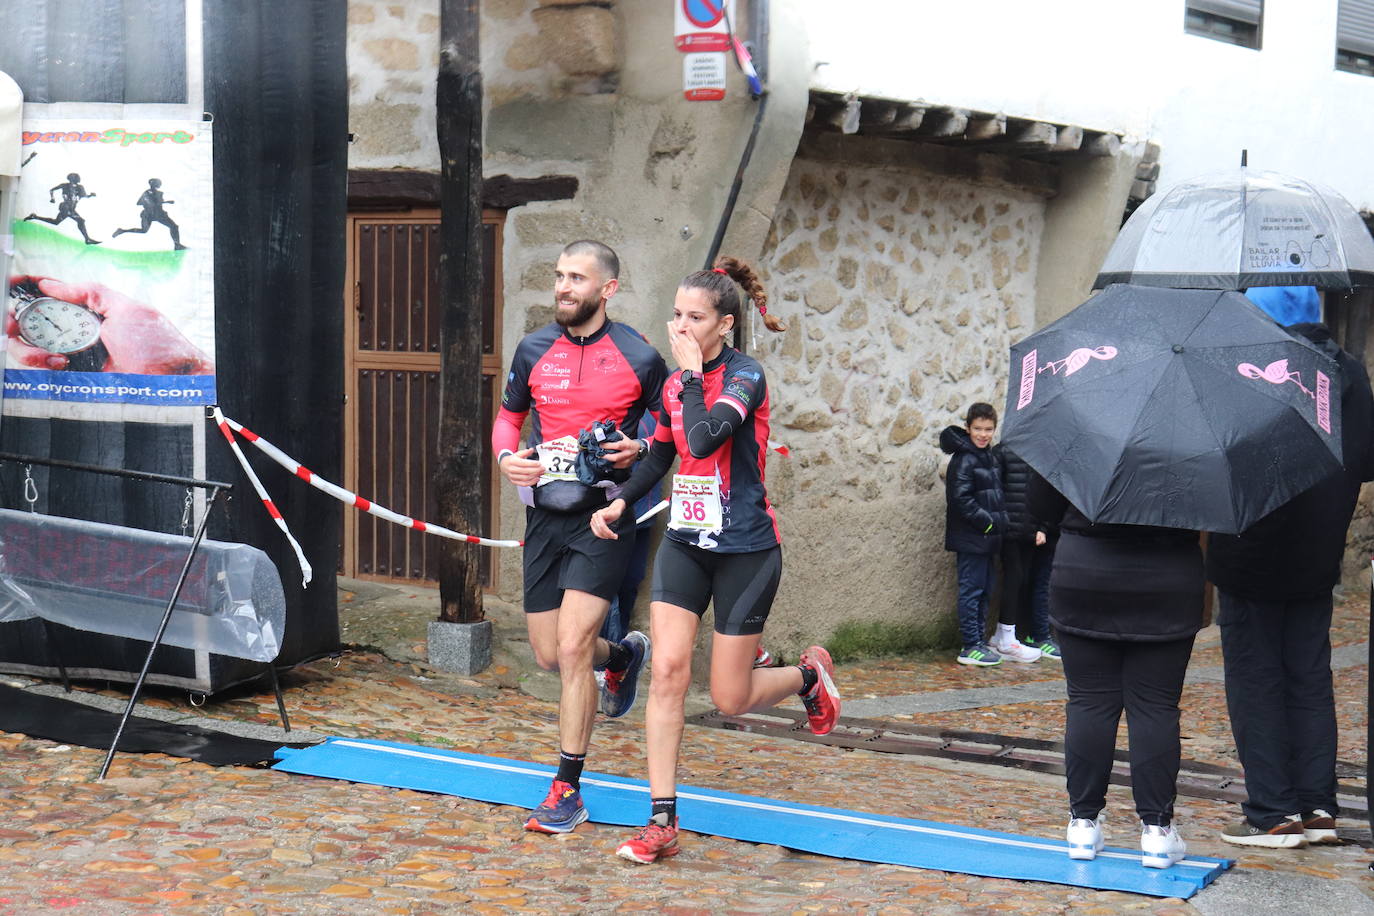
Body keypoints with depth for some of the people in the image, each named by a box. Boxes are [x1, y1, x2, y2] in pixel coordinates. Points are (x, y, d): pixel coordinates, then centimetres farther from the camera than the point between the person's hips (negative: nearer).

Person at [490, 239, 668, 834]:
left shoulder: (639, 359, -6)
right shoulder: (533, 351, 5)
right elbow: (508, 417, 19)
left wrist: (639, 450, -16)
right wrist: (506, 457, -3)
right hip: (545, 515, 5)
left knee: (572, 647, -14)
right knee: (548, 655, 10)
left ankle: (568, 791, -1)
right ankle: (623, 655, 45)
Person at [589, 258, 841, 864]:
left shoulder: (745, 375, -14)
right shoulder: (674, 383, 6)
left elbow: (704, 438, -31)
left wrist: (694, 373, -20)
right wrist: (619, 502, 6)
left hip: (745, 549, -5)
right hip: (685, 542, 5)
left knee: (730, 699, 0)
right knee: (667, 671, -9)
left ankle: (808, 674, 33)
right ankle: (662, 822, -4)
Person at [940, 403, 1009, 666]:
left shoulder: (990, 456, 14)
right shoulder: (963, 460, -14)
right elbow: (961, 499, -20)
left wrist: (999, 521, 10)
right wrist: (988, 521, -18)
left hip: (987, 537, 9)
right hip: (970, 538, -9)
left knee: (984, 590, 13)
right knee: (971, 590, -6)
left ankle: (980, 641, 21)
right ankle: (970, 647, -3)